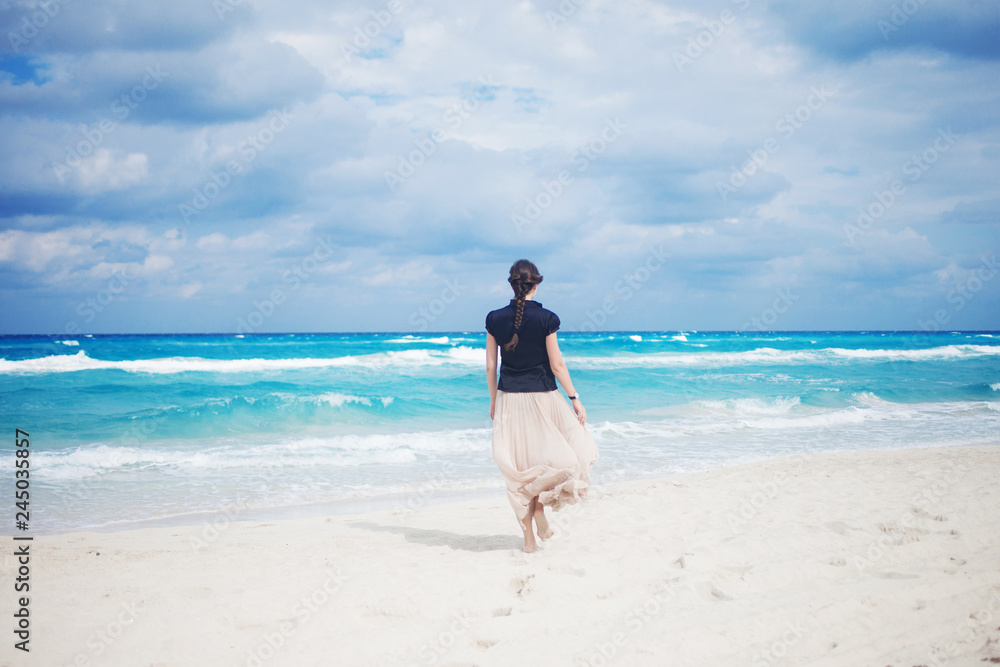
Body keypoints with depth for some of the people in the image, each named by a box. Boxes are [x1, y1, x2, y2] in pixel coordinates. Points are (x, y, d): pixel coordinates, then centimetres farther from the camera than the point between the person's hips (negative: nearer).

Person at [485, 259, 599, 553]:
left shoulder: (495, 319, 0)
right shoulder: (546, 318, -9)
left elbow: (490, 366, 3)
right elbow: (557, 365, -8)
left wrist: (494, 401, 15)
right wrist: (575, 398, 1)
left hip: (509, 399, 3)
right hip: (541, 396, -3)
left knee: (519, 465, 10)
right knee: (562, 452, 19)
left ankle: (528, 536, 11)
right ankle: (540, 506, 4)